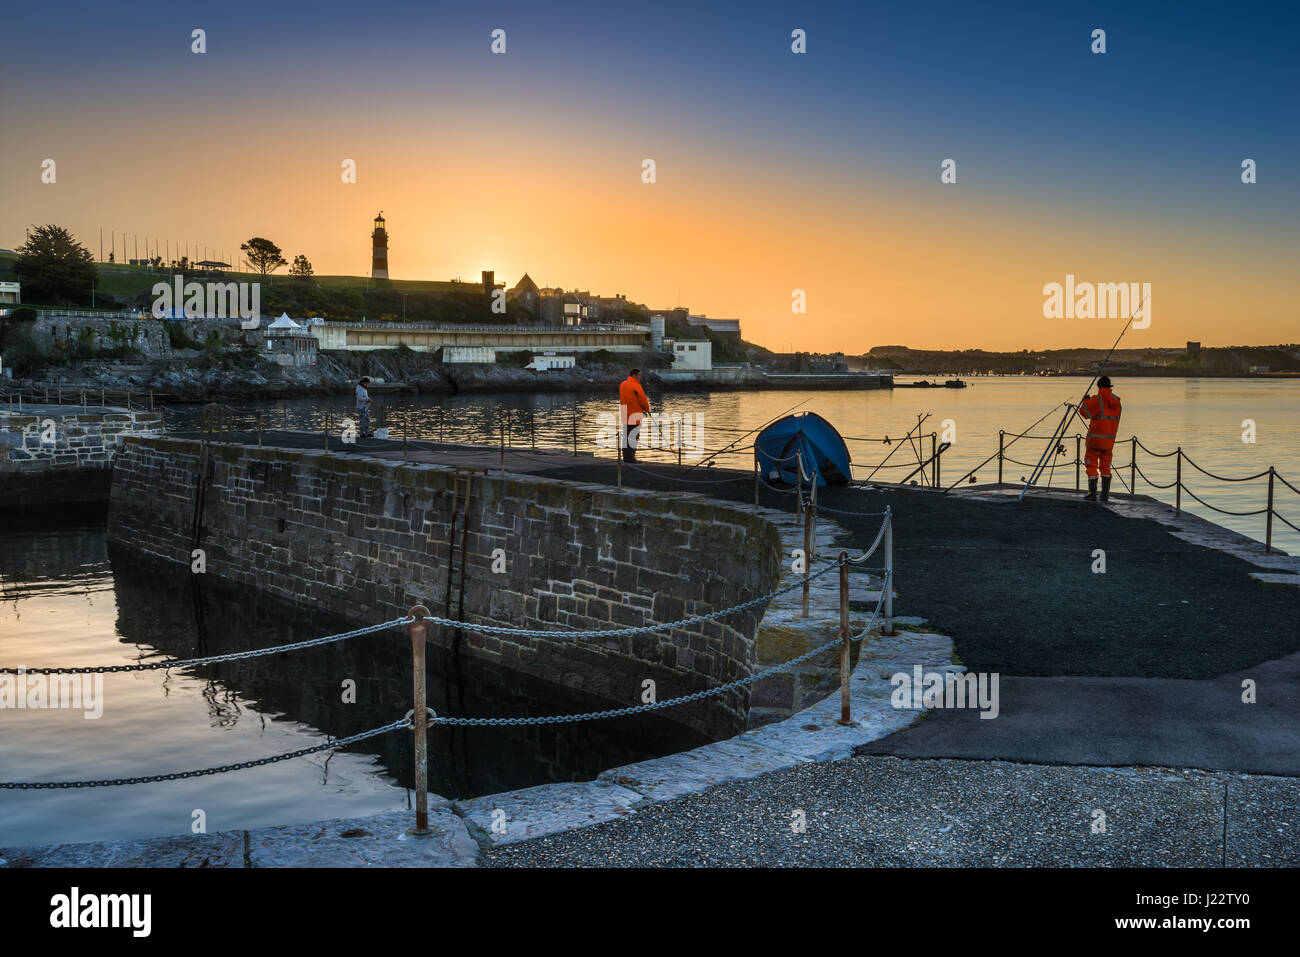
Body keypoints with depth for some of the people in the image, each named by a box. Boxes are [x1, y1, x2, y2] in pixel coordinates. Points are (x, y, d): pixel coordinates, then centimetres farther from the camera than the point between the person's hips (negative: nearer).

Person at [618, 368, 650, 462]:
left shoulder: (622, 385, 12)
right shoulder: (636, 386, -13)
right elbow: (643, 400, -12)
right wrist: (647, 409, 8)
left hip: (624, 414, 8)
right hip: (634, 415, -8)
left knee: (626, 436, 11)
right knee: (633, 436, -5)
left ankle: (626, 457, 14)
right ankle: (630, 457, -7)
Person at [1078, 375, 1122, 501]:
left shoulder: (1097, 399, -15)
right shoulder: (1116, 401, 4)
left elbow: (1084, 412, -7)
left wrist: (1086, 401, 12)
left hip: (1096, 438, -6)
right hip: (1110, 439, 6)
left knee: (1091, 464, 3)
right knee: (1105, 466, 12)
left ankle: (1092, 493, -1)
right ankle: (1105, 494, 11)